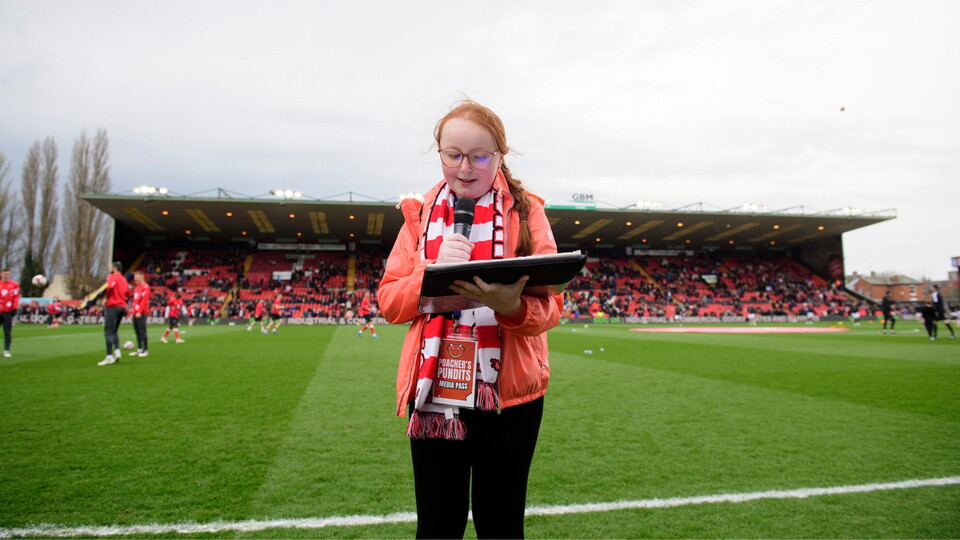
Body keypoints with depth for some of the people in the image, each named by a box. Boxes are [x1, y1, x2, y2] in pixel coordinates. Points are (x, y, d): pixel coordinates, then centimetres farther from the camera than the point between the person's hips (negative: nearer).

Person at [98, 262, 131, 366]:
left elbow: (111, 286, -24)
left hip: (112, 306, -7)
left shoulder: (112, 276, -4)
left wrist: (106, 298, -13)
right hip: (122, 306, 7)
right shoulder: (124, 279, 18)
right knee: (115, 331, 18)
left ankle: (109, 357, -10)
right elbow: (128, 293, 19)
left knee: (108, 331, -6)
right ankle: (117, 351, 2)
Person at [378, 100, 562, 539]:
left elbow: (550, 307, -7)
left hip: (508, 392, -1)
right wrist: (434, 270, -17)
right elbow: (389, 301, 1)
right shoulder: (421, 214, 7)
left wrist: (512, 305, -28)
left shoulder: (526, 211, 0)